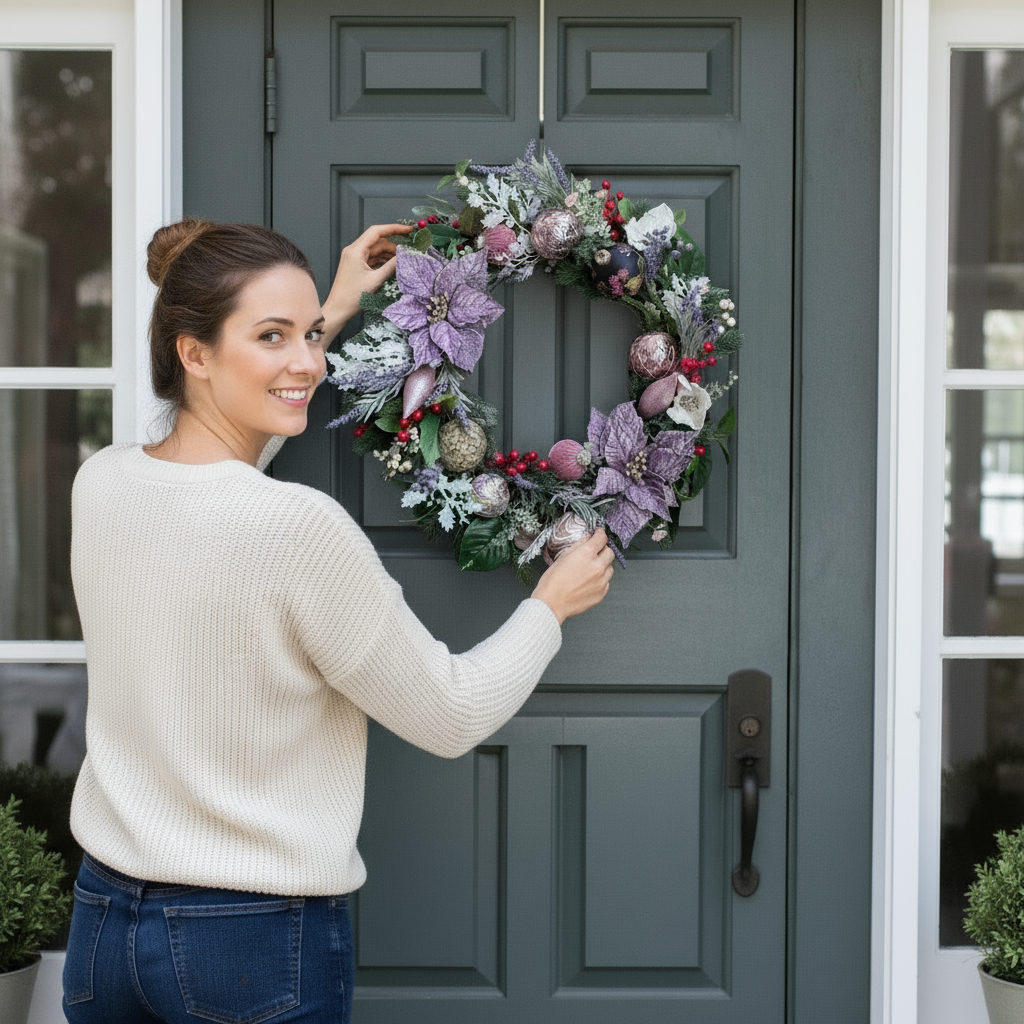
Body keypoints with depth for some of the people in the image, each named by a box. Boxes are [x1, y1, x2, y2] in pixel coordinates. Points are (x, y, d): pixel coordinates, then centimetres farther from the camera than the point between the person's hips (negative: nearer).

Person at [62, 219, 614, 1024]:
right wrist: (551, 605, 6)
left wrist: (331, 316, 27)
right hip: (258, 947, -6)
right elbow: (452, 718, -12)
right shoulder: (301, 526, -23)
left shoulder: (99, 483, -3)